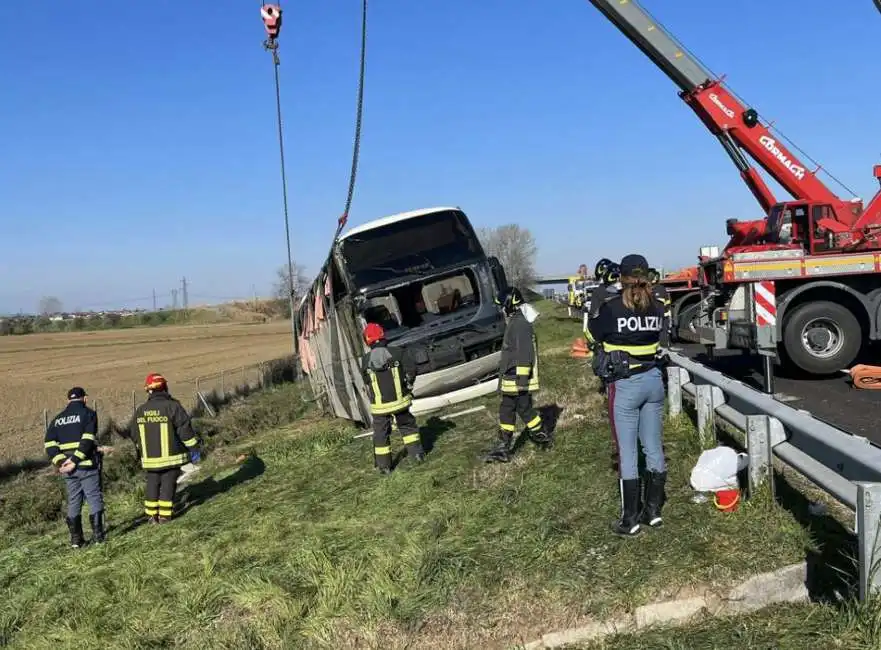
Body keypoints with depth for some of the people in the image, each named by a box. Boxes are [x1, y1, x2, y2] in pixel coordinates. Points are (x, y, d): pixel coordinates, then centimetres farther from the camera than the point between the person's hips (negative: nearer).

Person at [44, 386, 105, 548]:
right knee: (95, 499, 4)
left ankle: (76, 539, 13)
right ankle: (97, 535, 3)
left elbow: (49, 444, 3)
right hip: (87, 465, -5)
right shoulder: (88, 413, -2)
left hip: (67, 468, 5)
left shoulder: (57, 419, 14)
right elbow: (88, 440, -16)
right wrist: (75, 460, -17)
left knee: (73, 501, 12)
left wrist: (60, 462, -4)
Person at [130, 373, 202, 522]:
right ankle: (164, 516, 5)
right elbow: (185, 429, -13)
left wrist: (142, 450, 30)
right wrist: (194, 447, -4)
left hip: (150, 458, 4)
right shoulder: (173, 407, -12)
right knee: (168, 484, 4)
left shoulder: (140, 411, 3)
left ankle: (152, 515, 20)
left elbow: (135, 436, 14)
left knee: (152, 484, 16)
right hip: (171, 456, -4)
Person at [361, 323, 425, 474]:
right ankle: (417, 454, 23)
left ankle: (384, 466, 17)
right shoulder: (397, 353, -11)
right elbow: (411, 369, -15)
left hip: (379, 406, 0)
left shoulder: (366, 360, -8)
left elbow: (367, 382, 3)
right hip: (399, 400, 0)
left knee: (381, 434, 12)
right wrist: (408, 385, 3)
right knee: (408, 426, 20)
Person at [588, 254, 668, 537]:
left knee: (627, 453, 2)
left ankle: (630, 519, 10)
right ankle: (653, 510, 25)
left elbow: (594, 331, 5)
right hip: (654, 380, 5)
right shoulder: (658, 306, 0)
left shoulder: (611, 306, -14)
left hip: (624, 385, -5)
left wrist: (597, 303, 18)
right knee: (654, 448, 14)